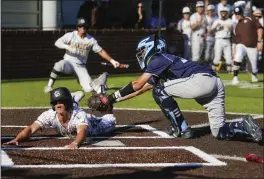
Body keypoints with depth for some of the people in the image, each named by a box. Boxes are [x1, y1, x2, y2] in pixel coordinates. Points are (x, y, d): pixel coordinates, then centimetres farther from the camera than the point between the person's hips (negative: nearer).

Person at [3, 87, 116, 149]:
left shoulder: (79, 115, -50)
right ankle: (74, 100, 55)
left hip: (90, 124, -3)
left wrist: (75, 143, -91)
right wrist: (17, 139, -70)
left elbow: (82, 132, -68)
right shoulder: (50, 115, -42)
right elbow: (31, 129, -50)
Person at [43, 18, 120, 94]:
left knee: (89, 89, -12)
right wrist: (68, 47, -35)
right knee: (59, 65, -38)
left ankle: (81, 80, 24)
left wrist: (112, 60, -6)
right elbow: (57, 42, -17)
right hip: (69, 62, -2)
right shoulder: (70, 35, -7)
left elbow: (100, 51, 4)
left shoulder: (91, 39, 1)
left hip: (81, 66, 2)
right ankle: (49, 86, -25)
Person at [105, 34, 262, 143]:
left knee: (159, 90, 1)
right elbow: (140, 90, 36)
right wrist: (114, 100, 35)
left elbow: (137, 85, 1)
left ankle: (182, 129, 0)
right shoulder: (157, 70, 32)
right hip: (216, 84, 10)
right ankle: (244, 126, -12)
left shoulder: (158, 59, 5)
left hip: (201, 80, -10)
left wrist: (113, 96, 9)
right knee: (220, 132, 10)